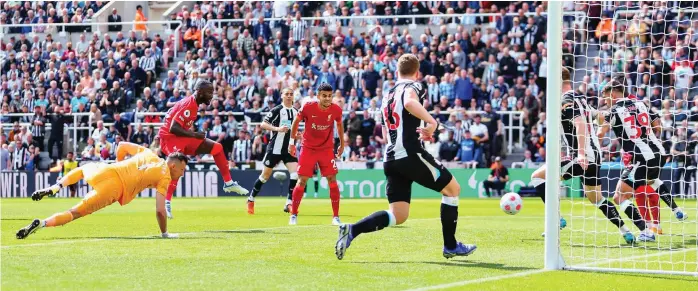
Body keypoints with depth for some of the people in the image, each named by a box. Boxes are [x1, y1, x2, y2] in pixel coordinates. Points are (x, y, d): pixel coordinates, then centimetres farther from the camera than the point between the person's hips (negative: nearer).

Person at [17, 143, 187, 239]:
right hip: (115, 189, -5)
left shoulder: (148, 153, 19)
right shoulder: (165, 177, 5)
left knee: (81, 169, 39)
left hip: (106, 170, 5)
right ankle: (41, 224, -25)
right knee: (75, 213, -6)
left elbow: (122, 147, 25)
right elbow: (160, 211, 0)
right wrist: (164, 233, 13)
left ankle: (55, 188, 17)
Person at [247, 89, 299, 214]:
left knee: (295, 173, -14)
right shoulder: (277, 110, -9)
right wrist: (277, 128, -27)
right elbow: (263, 125, -15)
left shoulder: (295, 112, 10)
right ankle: (251, 200, 23)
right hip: (275, 148, -5)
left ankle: (289, 204, -9)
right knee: (265, 175, 5)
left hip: (289, 149, 5)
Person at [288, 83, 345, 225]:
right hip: (308, 148, -1)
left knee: (332, 180, -7)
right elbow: (296, 121, 2)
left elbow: (339, 124, 11)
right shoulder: (308, 107, -17)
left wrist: (342, 143, 18)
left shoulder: (336, 110, -12)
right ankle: (293, 215, 8)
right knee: (302, 181, -4)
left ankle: (336, 216, 1)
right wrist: (292, 142, 6)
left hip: (327, 148, 1)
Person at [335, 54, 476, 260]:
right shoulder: (414, 87, -1)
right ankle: (450, 246, 12)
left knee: (398, 216, 5)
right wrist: (431, 121, -23)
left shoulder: (388, 96, 23)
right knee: (452, 188, 10)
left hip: (390, 159, 8)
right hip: (410, 154, -7)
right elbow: (409, 102, -27)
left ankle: (352, 230, -13)